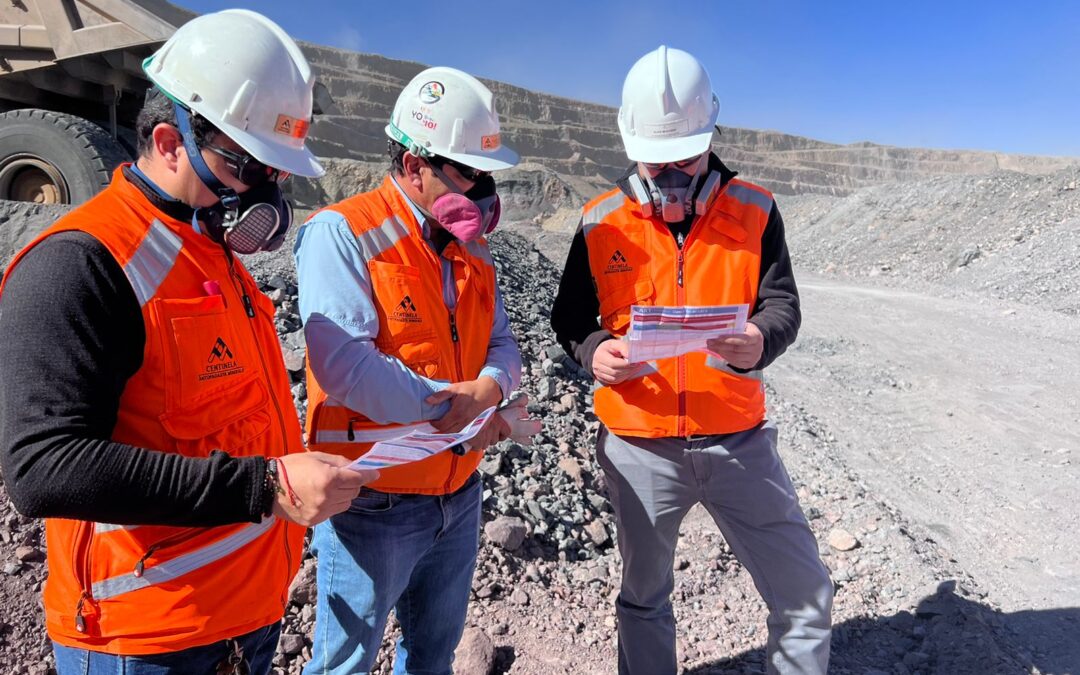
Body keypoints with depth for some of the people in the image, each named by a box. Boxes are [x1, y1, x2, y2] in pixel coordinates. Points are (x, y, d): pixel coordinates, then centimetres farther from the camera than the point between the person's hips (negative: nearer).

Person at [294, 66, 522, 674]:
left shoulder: (470, 245, 7)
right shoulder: (342, 233, -16)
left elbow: (502, 344, 7)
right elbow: (343, 364, -27)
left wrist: (487, 388, -16)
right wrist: (455, 408, -20)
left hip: (459, 497, 7)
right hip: (373, 506, -6)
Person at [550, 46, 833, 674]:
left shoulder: (754, 210, -1)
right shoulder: (602, 223, -2)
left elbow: (783, 305, -4)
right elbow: (570, 317, 3)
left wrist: (759, 341, -27)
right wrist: (595, 351, -19)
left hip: (739, 439, 1)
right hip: (640, 444, 0)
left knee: (806, 594, 11)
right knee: (644, 597, 19)